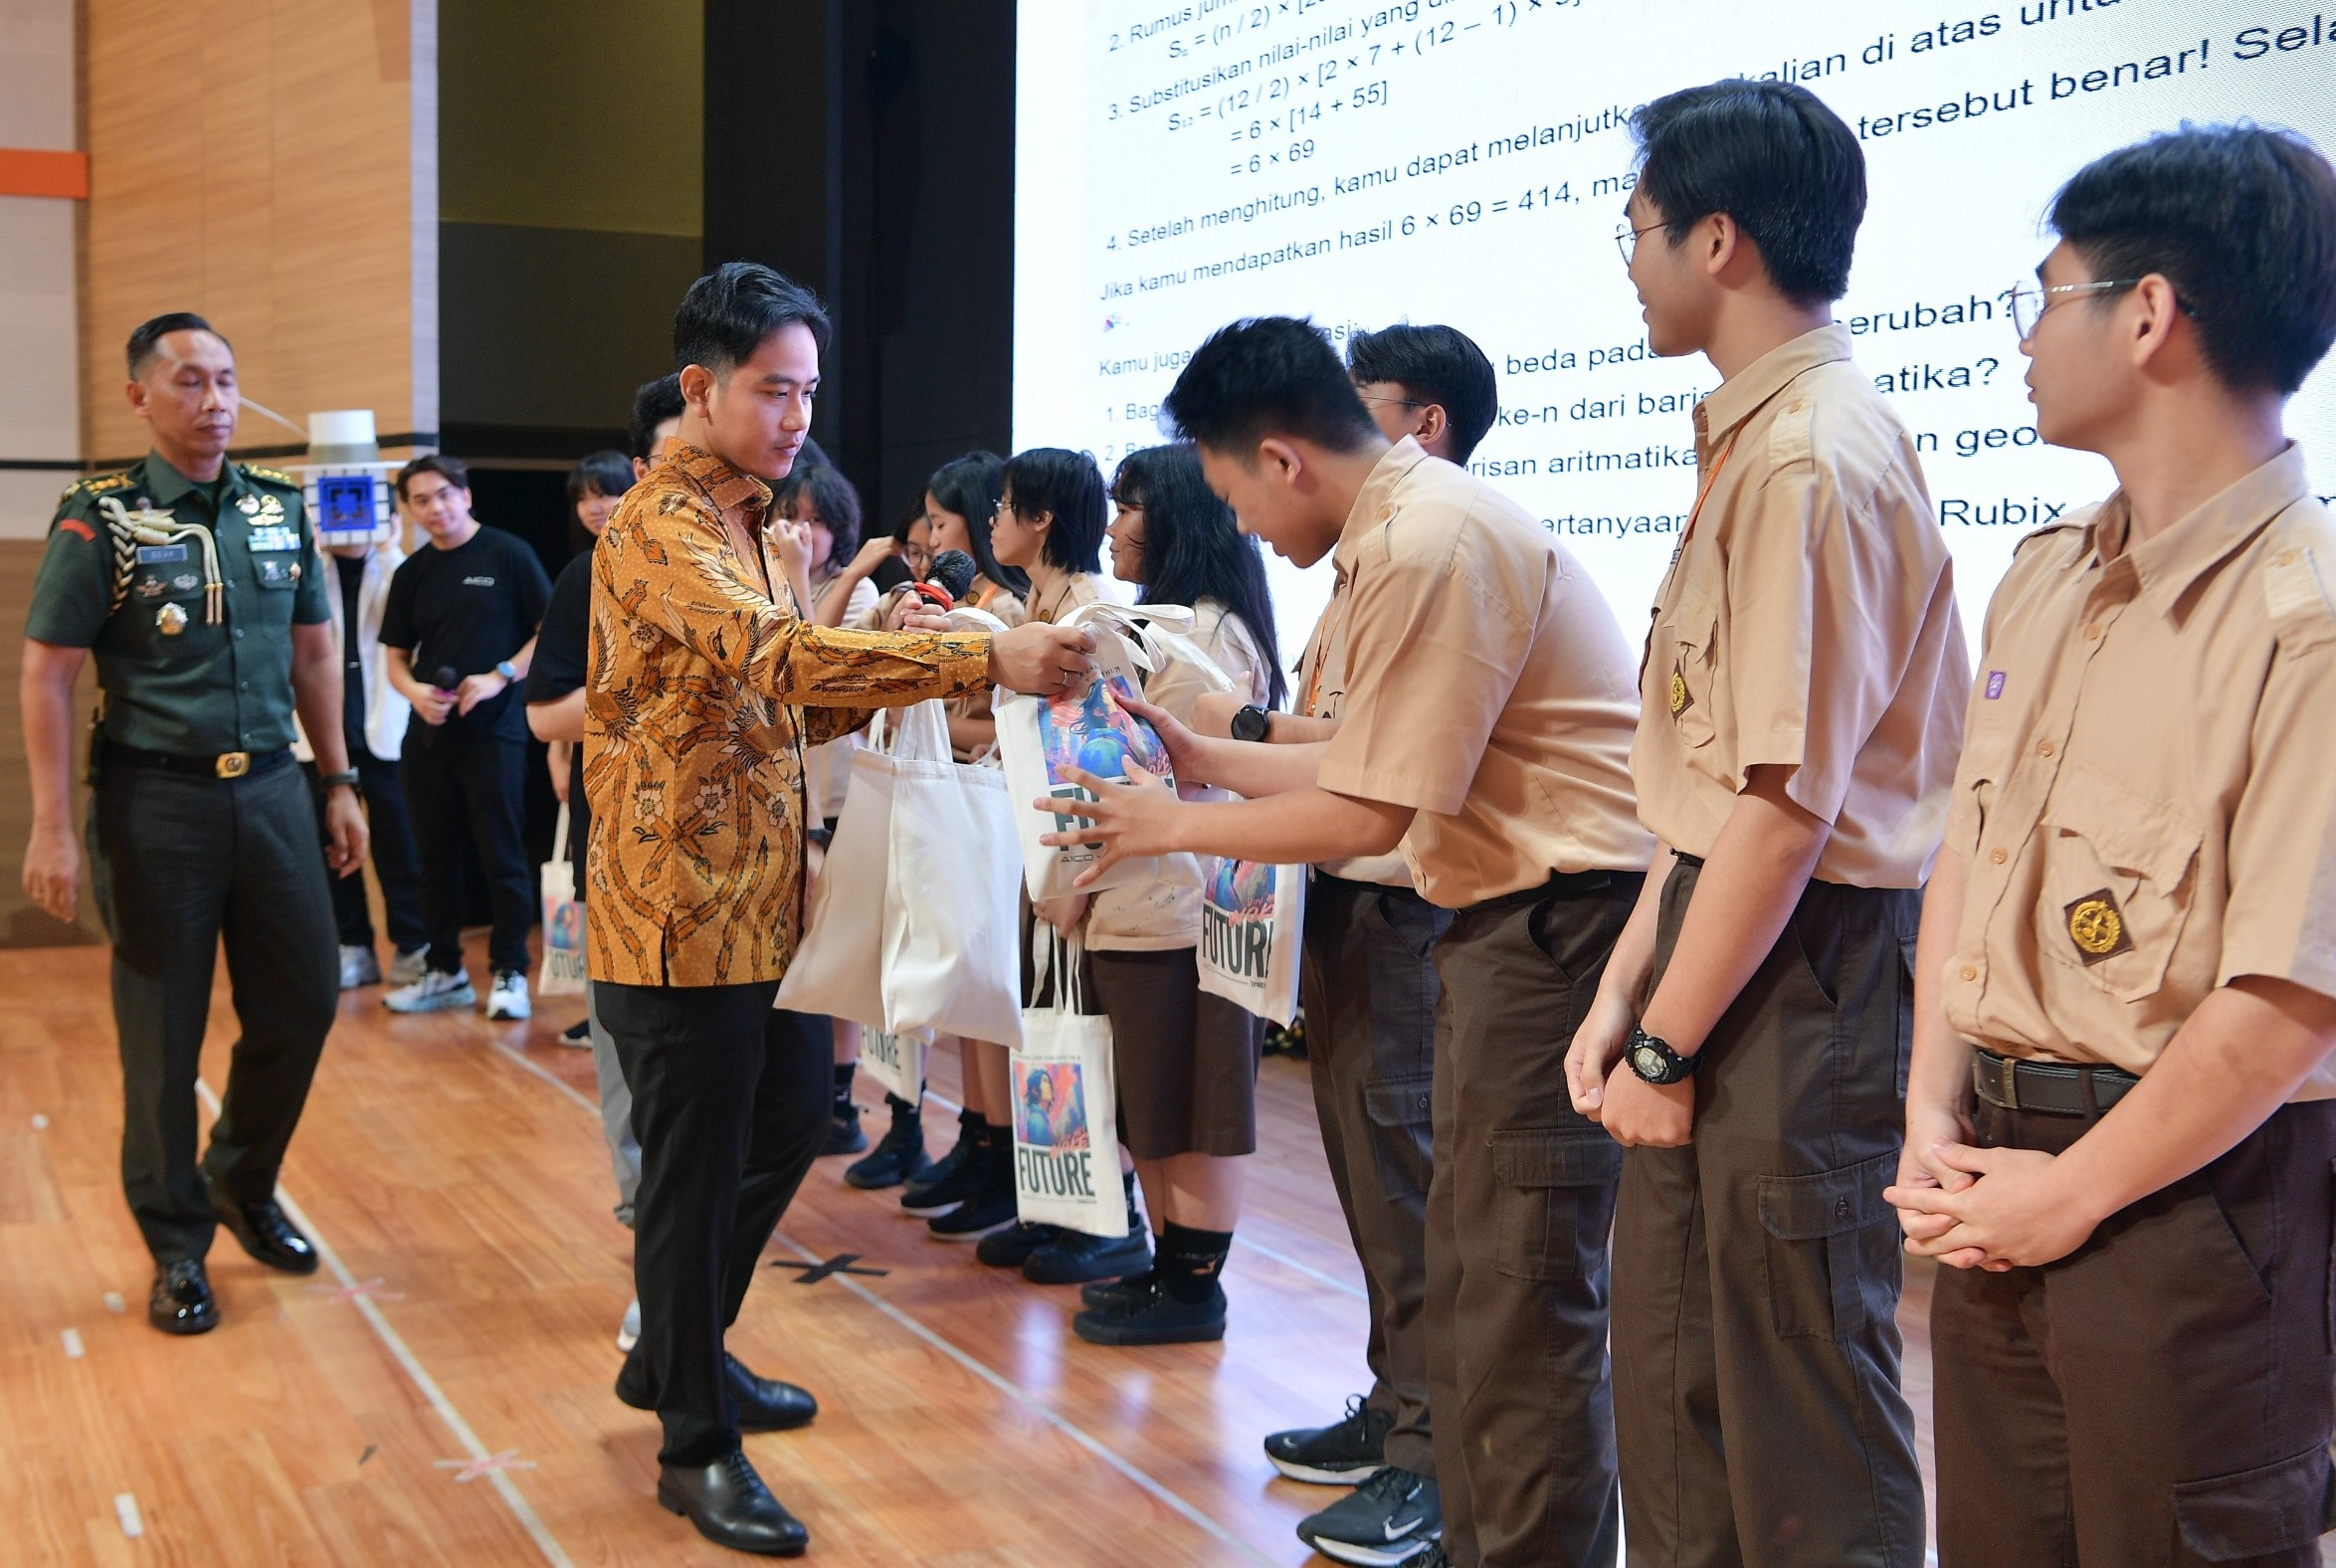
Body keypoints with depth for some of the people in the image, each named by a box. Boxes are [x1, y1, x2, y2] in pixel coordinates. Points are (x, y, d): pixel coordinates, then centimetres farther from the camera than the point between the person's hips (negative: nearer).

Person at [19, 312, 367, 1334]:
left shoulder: (281, 510, 8)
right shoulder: (99, 521, -5)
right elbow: (47, 677, -7)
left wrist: (339, 785, 12)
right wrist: (52, 829, -13)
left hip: (270, 790, 4)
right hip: (156, 801, -4)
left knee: (303, 1002, 7)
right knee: (164, 1031, 4)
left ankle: (244, 1185, 31)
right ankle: (178, 1244, 18)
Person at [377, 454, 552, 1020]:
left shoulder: (507, 554, -3)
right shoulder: (413, 573, 10)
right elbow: (396, 655, 15)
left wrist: (500, 677, -16)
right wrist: (414, 690, -7)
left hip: (494, 729, -5)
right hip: (429, 734, 5)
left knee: (502, 857, -2)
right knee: (436, 857, 10)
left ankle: (510, 973, 7)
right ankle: (445, 972, 20)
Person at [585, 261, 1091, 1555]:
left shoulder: (739, 519, 15)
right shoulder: (662, 525, -17)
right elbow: (778, 652, -34)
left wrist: (885, 679, -2)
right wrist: (983, 659, -39)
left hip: (757, 901, 10)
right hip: (683, 911, -10)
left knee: (790, 1121, 20)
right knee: (695, 1172, 1)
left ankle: (675, 1352, 39)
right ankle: (696, 1445, 17)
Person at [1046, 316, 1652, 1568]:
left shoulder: (1430, 544, -20)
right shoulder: (1403, 523, 13)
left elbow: (1369, 813, -18)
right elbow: (1359, 763, 15)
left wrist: (1176, 826, -6)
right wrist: (1203, 755, 19)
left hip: (1565, 908, -11)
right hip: (1510, 913, 11)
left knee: (1524, 1287, -4)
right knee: (1466, 1267, 17)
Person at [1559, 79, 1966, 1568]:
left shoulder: (1812, 456, -18)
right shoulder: (1757, 443, 13)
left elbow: (1786, 802, -22)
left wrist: (1665, 1049, -14)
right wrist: (1627, 992, 13)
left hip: (1800, 970, -10)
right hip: (1723, 933, 10)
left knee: (1802, 1433, 4)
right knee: (1675, 1390, 19)